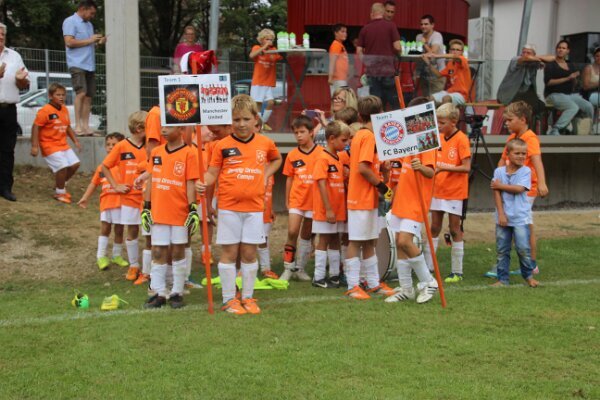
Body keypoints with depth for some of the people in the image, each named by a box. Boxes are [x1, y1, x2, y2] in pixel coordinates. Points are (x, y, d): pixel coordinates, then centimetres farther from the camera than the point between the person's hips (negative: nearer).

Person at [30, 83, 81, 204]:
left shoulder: (64, 109, 9)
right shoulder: (45, 111, -15)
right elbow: (36, 127, -16)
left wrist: (75, 141, 16)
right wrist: (35, 146, -20)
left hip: (63, 144, 8)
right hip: (49, 145, -8)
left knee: (74, 164, 5)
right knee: (62, 167, -18)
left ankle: (60, 185, 28)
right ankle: (60, 193, 3)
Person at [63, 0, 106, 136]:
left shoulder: (89, 24, 24)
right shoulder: (70, 22, -2)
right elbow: (69, 42, -14)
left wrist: (98, 42, 10)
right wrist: (89, 40, -11)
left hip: (89, 65, 8)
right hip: (77, 64, -8)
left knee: (89, 96, 3)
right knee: (81, 93, -18)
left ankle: (85, 126, 5)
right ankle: (77, 126, -17)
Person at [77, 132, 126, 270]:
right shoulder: (101, 167, 8)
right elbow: (94, 183, 13)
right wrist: (85, 197, 7)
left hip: (120, 202, -2)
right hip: (106, 202, 2)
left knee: (119, 229, 8)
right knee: (105, 228, 0)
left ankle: (117, 255, 22)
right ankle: (101, 256, 4)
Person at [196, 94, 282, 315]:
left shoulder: (265, 143, 5)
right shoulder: (222, 145, -4)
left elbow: (276, 159, 25)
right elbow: (212, 173, -4)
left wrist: (265, 175, 9)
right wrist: (203, 183, -24)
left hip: (254, 207, 2)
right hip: (229, 207, -2)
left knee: (249, 253, 7)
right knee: (229, 253, 3)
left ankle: (248, 297, 18)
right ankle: (229, 299, 11)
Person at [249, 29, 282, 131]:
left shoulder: (274, 50, 10)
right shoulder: (257, 48, 3)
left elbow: (282, 57, -2)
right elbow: (252, 55, -18)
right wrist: (264, 47, -19)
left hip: (269, 82, 3)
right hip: (258, 81, -2)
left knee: (270, 102, -7)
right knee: (258, 103, -3)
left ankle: (264, 122, 9)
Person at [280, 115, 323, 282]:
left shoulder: (321, 153, -4)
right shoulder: (292, 155, 1)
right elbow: (289, 179, 7)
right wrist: (287, 201, 6)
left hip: (313, 200, 0)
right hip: (296, 199, 0)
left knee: (306, 235, 10)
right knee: (292, 232, -12)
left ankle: (300, 268, 21)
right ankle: (289, 268, -1)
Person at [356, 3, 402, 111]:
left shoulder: (365, 29, 4)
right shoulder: (390, 26, -3)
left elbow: (359, 51, 3)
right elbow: (397, 47, -7)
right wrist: (398, 54, 15)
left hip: (372, 71, 2)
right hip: (388, 69, -2)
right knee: (394, 102, 6)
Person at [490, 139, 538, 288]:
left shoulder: (526, 171, -1)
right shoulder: (499, 171, 3)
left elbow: (519, 189, -15)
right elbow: (497, 193, -2)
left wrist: (500, 185, -9)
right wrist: (501, 214, -10)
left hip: (520, 218, -2)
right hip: (503, 217, 2)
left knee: (523, 249, -4)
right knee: (502, 249, 5)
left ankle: (528, 276, 14)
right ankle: (502, 279, 13)